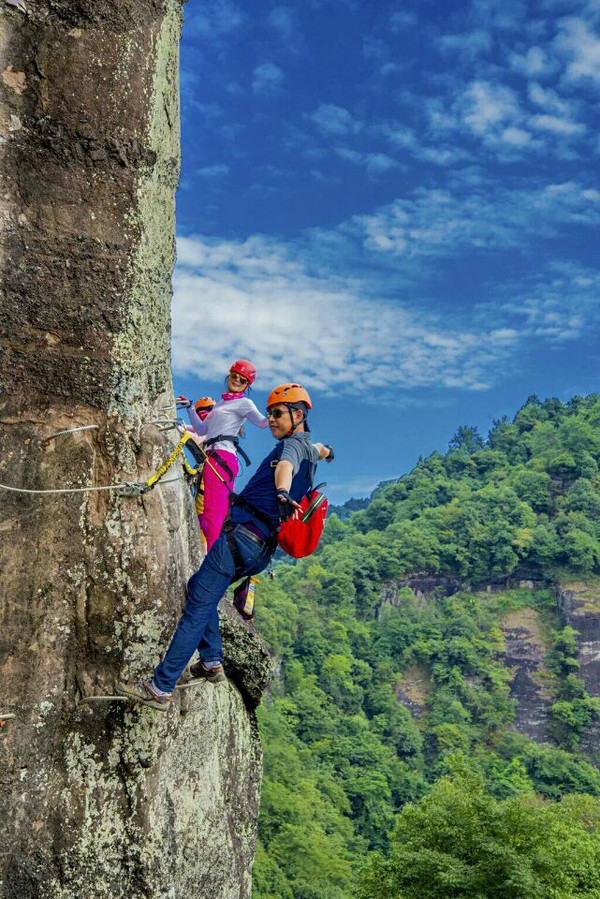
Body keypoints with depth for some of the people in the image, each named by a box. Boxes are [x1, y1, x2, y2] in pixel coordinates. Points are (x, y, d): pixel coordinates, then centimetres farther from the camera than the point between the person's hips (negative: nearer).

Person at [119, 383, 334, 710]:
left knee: (198, 608, -12)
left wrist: (282, 493, -53)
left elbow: (286, 466, -32)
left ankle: (160, 688, -12)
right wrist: (325, 451, 72)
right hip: (261, 547, 10)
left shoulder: (293, 444, -7)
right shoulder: (308, 447, 21)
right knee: (197, 585, 25)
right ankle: (212, 663, 22)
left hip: (242, 534, -10)